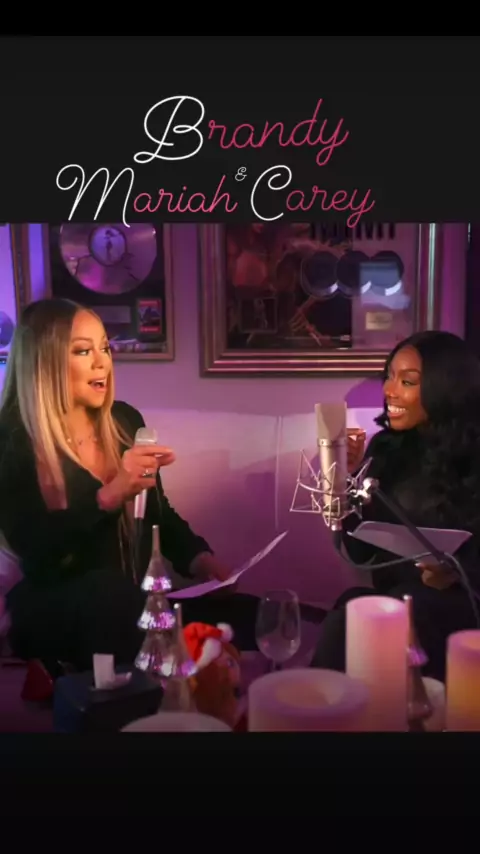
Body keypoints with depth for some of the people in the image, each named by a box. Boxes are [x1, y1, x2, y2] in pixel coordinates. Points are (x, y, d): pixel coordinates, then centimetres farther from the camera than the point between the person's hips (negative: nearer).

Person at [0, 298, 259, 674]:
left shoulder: (125, 420, 8)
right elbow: (34, 547, -22)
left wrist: (197, 557, -2)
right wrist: (108, 496, -34)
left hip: (135, 598, 5)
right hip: (55, 613, -4)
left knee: (253, 617, -21)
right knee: (106, 591, -40)